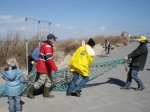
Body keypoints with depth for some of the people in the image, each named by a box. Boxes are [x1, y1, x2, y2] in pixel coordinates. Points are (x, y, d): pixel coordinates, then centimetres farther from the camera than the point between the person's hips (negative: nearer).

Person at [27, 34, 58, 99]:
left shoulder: (46, 45, 11)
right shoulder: (47, 47, -22)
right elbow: (49, 59, -30)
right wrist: (54, 68, -27)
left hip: (46, 67, 10)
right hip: (44, 67, -10)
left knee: (49, 80, 13)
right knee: (41, 81, -2)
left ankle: (46, 94, 23)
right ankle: (30, 92, 13)